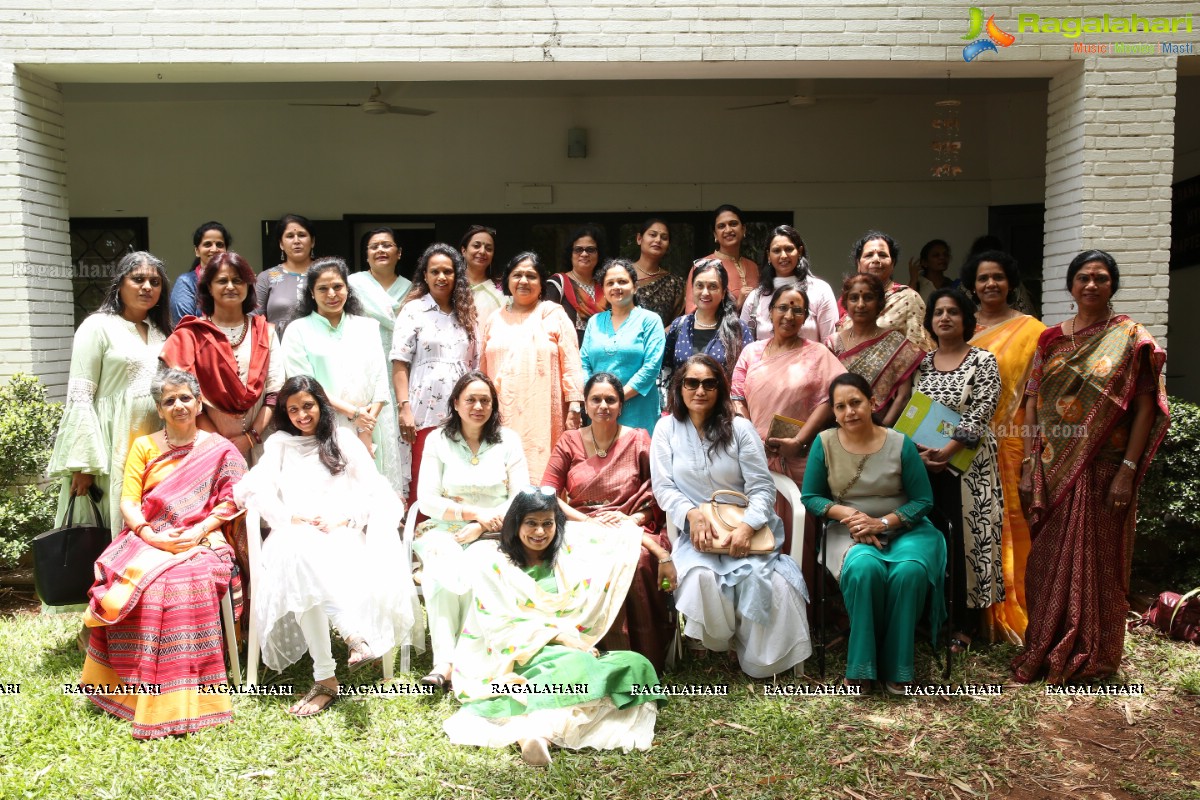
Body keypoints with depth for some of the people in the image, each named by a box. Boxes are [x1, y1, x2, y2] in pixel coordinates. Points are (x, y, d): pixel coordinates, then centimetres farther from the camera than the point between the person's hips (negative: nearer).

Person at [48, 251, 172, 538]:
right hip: (113, 448, -5)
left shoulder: (161, 332, 15)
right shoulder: (98, 327, -3)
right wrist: (84, 463, -15)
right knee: (113, 535, 0)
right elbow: (80, 397, -9)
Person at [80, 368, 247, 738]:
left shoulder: (220, 449, 9)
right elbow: (128, 502, 5)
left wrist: (197, 533, -14)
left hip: (201, 542, -2)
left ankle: (182, 699, -30)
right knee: (136, 581, -32)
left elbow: (229, 503, 2)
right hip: (146, 540, 2)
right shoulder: (144, 446, 14)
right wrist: (152, 537, -13)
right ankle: (127, 685, -17)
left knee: (188, 583, -35)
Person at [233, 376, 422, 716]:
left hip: (342, 534, -1)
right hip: (295, 534, 1)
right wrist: (294, 519, -9)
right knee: (297, 555, -38)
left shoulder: (344, 439, 15)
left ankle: (325, 679, -40)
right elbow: (256, 490, 7)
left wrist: (342, 521, -10)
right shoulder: (278, 443, 21)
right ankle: (354, 635, -44)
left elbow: (375, 491, 6)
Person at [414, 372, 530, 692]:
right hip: (445, 531, 0)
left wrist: (480, 527, -12)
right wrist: (476, 512, -12)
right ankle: (444, 660, -31)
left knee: (479, 572, -32)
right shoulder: (438, 440, 6)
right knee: (443, 568, -33)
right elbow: (427, 500, -1)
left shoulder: (508, 439, 6)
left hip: (494, 534, 0)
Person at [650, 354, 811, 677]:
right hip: (695, 529, 0)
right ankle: (719, 645, 0)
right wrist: (692, 514, -19)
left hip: (744, 528, 0)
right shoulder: (666, 428, 5)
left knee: (761, 578, -27)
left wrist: (747, 526, -20)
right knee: (699, 576, -31)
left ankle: (761, 662, -1)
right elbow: (663, 486, 0)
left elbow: (762, 488, -3)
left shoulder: (740, 427, 2)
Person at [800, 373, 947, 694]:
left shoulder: (900, 444, -5)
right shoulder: (824, 443, -3)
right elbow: (810, 497, 2)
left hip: (903, 529, 1)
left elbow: (923, 500, -1)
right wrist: (846, 513, -16)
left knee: (909, 571, -32)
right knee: (864, 568, -34)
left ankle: (895, 667, -14)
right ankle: (862, 664, -17)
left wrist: (882, 523, -16)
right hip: (850, 532, 0)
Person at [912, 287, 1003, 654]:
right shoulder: (922, 363, 11)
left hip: (966, 465, -4)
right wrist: (919, 451, -9)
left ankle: (966, 625, 12)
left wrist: (946, 451, -19)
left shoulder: (983, 361, -1)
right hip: (925, 465, 4)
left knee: (965, 541, 0)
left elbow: (979, 415, -11)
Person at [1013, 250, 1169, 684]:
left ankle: (1091, 656, 22)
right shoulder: (1051, 339, 7)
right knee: (1049, 560, 10)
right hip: (1053, 469, 3)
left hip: (1102, 469, -3)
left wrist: (1128, 470, -13)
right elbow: (1033, 404, 6)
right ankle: (1045, 649, 25)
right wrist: (1029, 466, -1)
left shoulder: (1130, 338, -2)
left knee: (1096, 560, 6)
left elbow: (1145, 407, -6)